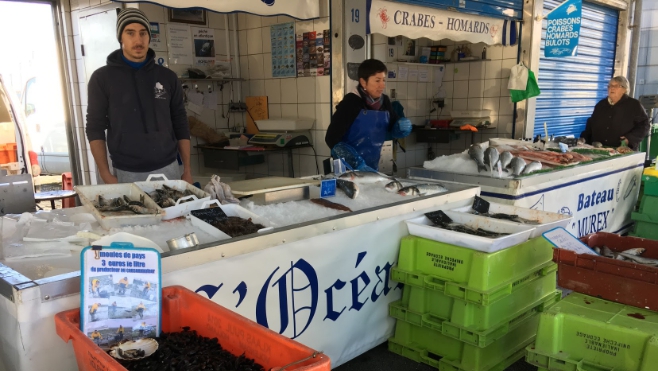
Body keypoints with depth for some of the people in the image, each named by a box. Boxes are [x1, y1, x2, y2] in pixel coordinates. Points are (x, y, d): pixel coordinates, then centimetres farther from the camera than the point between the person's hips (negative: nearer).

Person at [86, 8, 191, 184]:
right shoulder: (102, 78, 0)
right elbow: (95, 128, 0)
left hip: (168, 169, 2)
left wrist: (187, 169, 3)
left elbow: (180, 125, 8)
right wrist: (105, 174, -9)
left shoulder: (168, 77, 7)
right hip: (127, 174, -2)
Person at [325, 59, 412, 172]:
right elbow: (332, 138, -21)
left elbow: (392, 131, 16)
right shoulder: (351, 103, -16)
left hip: (371, 168, 6)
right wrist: (357, 164, -28)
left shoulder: (384, 102, 0)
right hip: (347, 169, -5)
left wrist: (402, 127, -7)